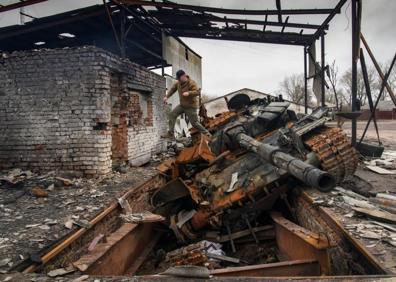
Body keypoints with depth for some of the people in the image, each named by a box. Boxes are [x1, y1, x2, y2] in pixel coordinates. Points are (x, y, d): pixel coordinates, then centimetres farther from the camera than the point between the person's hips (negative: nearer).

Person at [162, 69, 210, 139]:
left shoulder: (192, 83, -20)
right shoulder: (178, 83, 1)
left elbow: (198, 91, -32)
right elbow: (172, 89, 13)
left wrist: (189, 93, -49)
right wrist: (167, 96, -2)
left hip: (191, 106, -7)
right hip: (182, 105, 7)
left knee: (194, 123, -6)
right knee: (172, 115, -3)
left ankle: (206, 134, 13)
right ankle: (171, 134, 0)